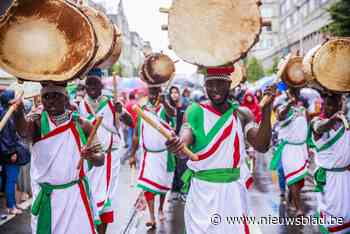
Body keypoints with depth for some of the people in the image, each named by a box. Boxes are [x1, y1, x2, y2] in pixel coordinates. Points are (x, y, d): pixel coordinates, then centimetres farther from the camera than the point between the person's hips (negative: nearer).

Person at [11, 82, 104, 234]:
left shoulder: (81, 125, -3)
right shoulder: (38, 123, -5)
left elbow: (100, 159, -3)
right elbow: (24, 131, -29)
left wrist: (91, 156, -26)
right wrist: (18, 113, -49)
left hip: (76, 194, 0)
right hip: (46, 197, 0)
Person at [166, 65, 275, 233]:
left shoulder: (242, 114, 1)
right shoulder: (194, 111, -4)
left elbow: (261, 146, -10)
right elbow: (185, 137, -19)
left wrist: (266, 110, -21)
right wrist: (179, 145, -43)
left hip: (232, 189, 2)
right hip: (202, 190, -1)